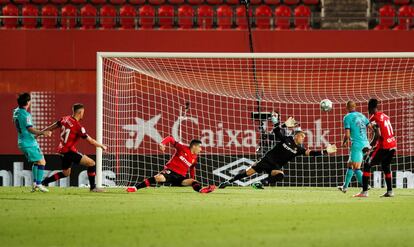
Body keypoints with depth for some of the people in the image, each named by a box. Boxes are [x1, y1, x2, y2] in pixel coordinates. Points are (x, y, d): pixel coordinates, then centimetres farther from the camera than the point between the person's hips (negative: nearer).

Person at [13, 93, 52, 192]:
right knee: (41, 161, -6)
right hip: (29, 143, -10)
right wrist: (42, 133, -35)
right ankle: (38, 184, -10)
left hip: (22, 142, 10)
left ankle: (34, 183, 17)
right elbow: (30, 129, -27)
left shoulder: (16, 112, 9)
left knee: (36, 162, 20)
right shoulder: (25, 114, -20)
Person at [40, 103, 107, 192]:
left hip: (62, 150, 8)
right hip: (69, 151, -8)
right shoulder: (78, 126, -19)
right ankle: (93, 187, -6)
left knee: (65, 173, 25)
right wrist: (102, 146, -1)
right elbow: (90, 141, -16)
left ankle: (42, 182, 25)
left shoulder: (65, 119, 2)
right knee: (91, 163, -6)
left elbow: (53, 126, 15)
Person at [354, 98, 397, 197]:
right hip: (393, 145, 7)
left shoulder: (374, 118, -9)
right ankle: (390, 191, 23)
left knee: (367, 165, 1)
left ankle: (364, 191, -6)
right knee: (386, 167, 25)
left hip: (383, 146, -7)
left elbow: (378, 135, -20)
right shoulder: (385, 116, 14)